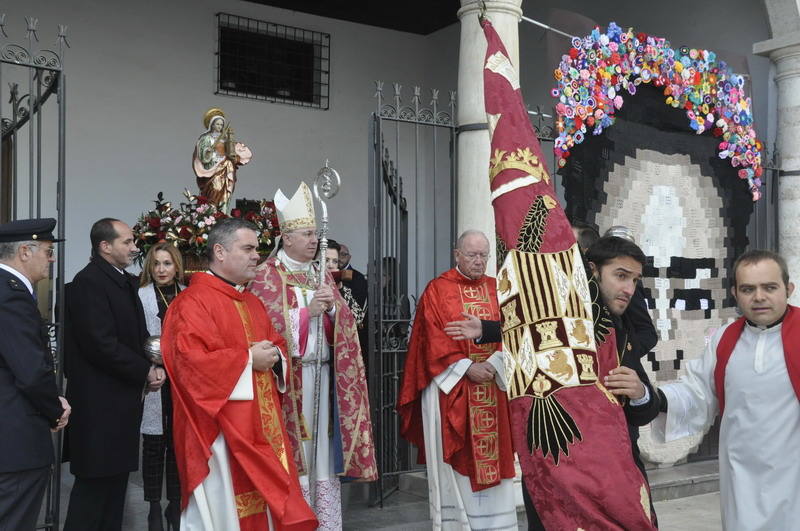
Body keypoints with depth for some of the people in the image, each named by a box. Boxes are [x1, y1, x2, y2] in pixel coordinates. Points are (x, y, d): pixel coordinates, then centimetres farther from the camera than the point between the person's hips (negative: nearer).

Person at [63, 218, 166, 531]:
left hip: (123, 399, 9)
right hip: (100, 403, -9)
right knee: (95, 484, -3)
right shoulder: (88, 282, -14)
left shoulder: (127, 282, 14)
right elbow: (102, 345, -21)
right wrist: (146, 372, -13)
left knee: (116, 480, 14)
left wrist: (152, 367, 0)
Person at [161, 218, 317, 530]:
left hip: (260, 426, 8)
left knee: (263, 503, 12)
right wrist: (248, 359, -16)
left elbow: (276, 345, 23)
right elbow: (190, 361, -22)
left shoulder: (252, 303, 16)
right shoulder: (193, 302, -11)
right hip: (220, 430, -8)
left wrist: (273, 357, -1)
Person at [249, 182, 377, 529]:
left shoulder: (321, 274, 15)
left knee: (324, 445, 7)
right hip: (290, 376, -6)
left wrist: (332, 308, -9)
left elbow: (343, 321, 13)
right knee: (295, 448, -4)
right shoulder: (268, 275, -3)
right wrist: (308, 311, -17)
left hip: (324, 373, 6)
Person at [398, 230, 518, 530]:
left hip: (492, 381, 4)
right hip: (451, 386, -4)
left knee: (492, 454, 6)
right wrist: (466, 368, -15)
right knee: (454, 459, 1)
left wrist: (494, 363, -12)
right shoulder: (438, 290, -2)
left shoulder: (496, 289, 11)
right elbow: (434, 340, -8)